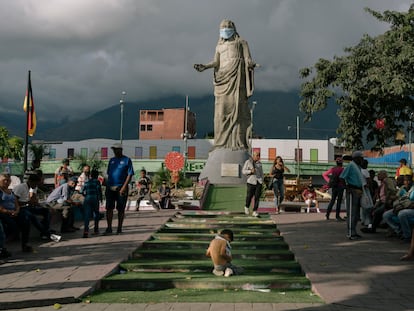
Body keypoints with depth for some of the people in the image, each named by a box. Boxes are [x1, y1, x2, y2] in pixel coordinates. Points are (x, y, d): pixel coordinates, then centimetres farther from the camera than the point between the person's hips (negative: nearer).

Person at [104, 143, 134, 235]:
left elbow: (130, 174, -6)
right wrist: (107, 186, 13)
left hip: (121, 188, -4)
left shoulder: (127, 160, 0)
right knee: (109, 208, -1)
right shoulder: (111, 160, 15)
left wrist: (124, 187, -15)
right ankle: (109, 228, 4)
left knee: (121, 209, 2)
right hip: (110, 187, 4)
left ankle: (119, 229, 10)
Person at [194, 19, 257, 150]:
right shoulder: (219, 46, 27)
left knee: (237, 107, -12)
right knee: (222, 110, -5)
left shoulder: (241, 42, 16)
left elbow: (248, 59, 2)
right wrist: (204, 66, -6)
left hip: (236, 76, -4)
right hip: (223, 77, 4)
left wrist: (250, 64, -21)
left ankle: (239, 142, -16)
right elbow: (216, 62, 12)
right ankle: (222, 143, -6)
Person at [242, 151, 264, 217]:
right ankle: (247, 207, 32)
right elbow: (243, 171, -3)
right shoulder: (248, 162, -1)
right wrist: (250, 171, -18)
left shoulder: (259, 163, 11)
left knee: (257, 197, -5)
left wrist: (262, 179, 10)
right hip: (251, 182, -3)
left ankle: (255, 212, -3)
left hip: (259, 182, 3)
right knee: (249, 196, 2)